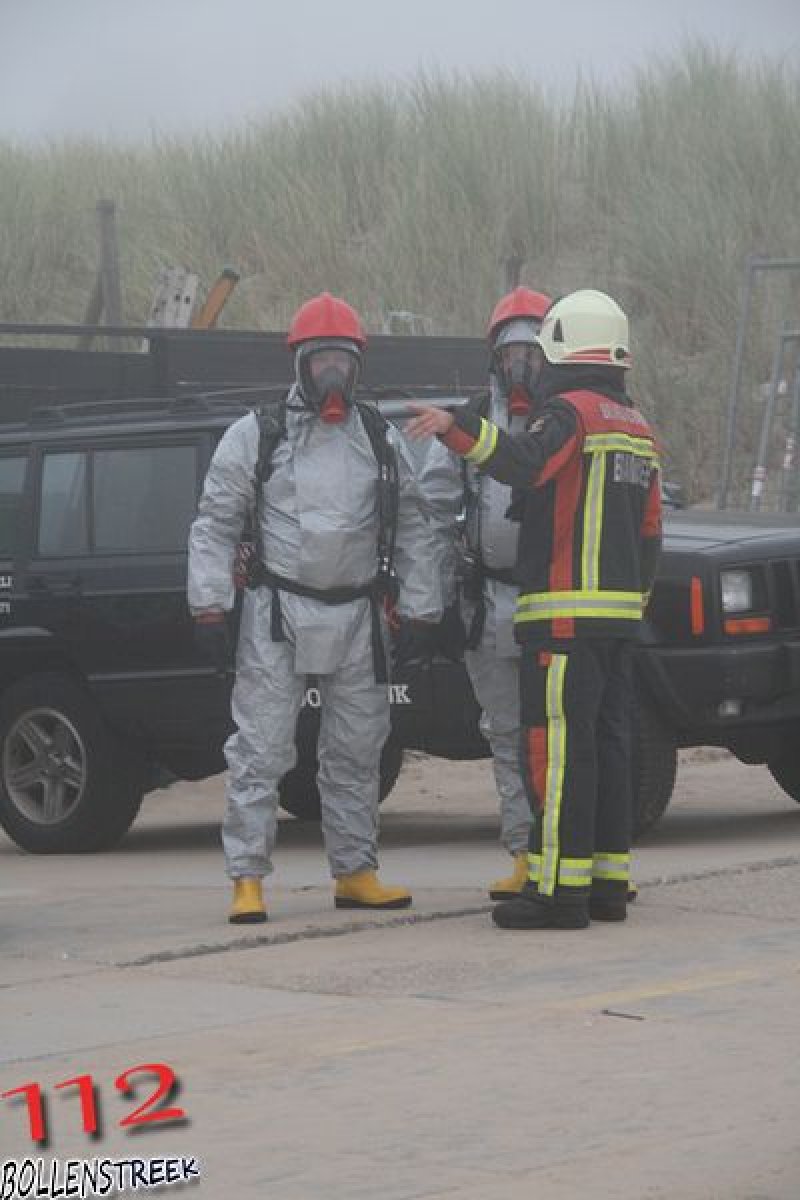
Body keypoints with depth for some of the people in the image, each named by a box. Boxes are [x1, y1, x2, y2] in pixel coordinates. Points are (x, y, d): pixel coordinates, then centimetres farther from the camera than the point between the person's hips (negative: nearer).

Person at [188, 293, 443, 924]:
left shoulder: (382, 440, 10)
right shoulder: (255, 437, 1)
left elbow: (414, 531, 14)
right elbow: (214, 526, 0)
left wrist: (419, 608, 8)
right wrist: (210, 605, -8)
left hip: (357, 616, 4)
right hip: (277, 612, -3)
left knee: (356, 753, 10)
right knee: (260, 751, -7)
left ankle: (355, 872, 19)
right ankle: (248, 879, -5)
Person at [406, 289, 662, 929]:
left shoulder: (570, 411, -8)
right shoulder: (636, 427, 20)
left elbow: (525, 463, -30)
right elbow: (649, 533, 22)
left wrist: (457, 426, -40)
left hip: (565, 612, -9)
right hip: (619, 611, 9)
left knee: (558, 748, -10)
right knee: (608, 745, 10)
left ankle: (560, 888, -13)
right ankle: (608, 883, 12)